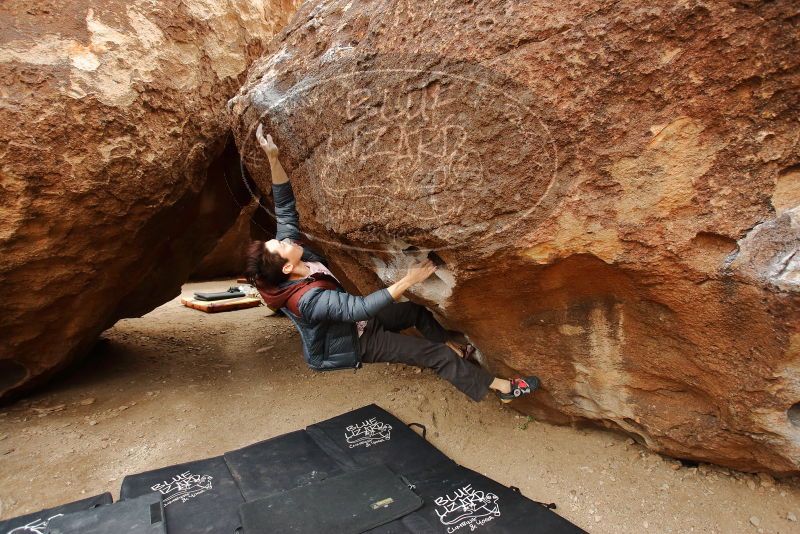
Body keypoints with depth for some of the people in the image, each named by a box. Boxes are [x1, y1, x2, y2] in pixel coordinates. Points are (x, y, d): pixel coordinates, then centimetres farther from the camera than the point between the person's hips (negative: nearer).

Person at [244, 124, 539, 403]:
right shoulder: (309, 299, -39)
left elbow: (285, 205, -15)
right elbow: (361, 307, -41)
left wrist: (273, 158, -26)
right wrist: (408, 281, -40)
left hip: (350, 321, 8)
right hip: (354, 342, -8)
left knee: (417, 310, 15)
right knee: (437, 355, -5)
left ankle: (454, 345, 37)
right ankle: (502, 386, 9)